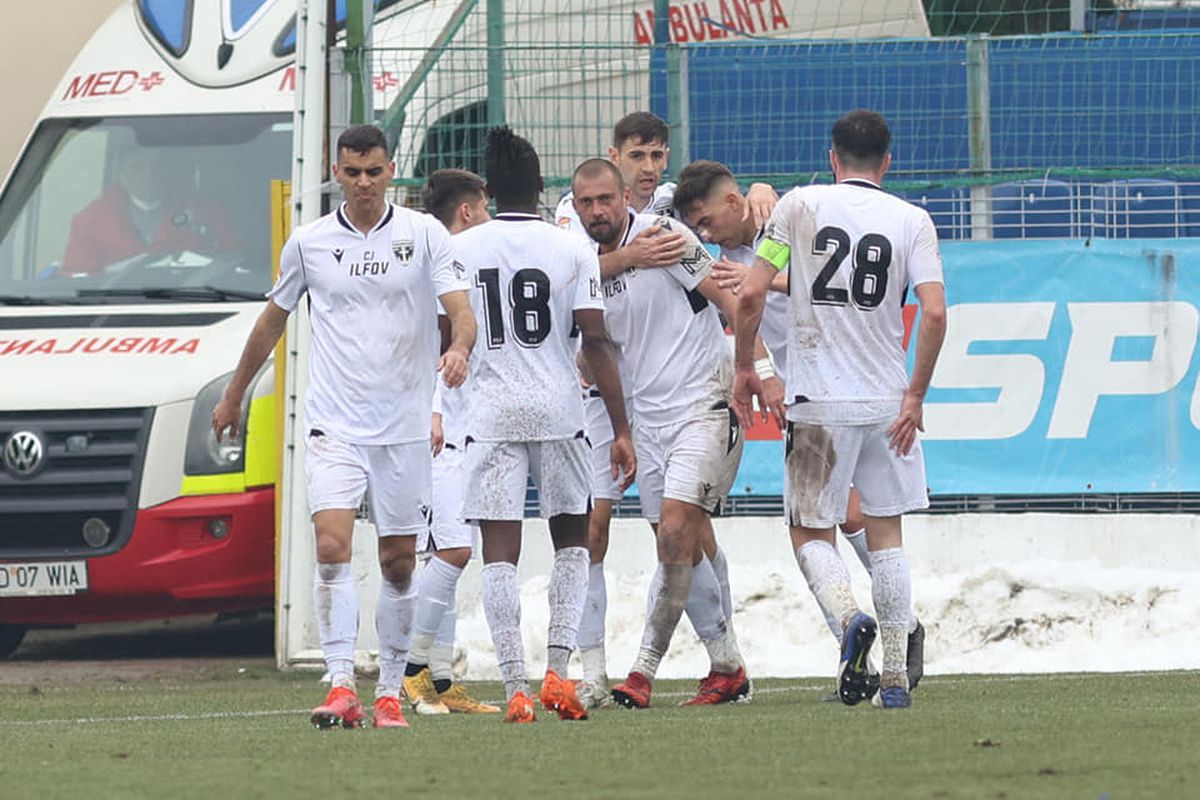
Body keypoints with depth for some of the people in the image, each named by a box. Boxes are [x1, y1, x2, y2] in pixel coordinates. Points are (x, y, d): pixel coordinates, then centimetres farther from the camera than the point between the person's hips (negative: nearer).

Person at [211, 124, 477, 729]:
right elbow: (272, 321, 18)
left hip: (404, 424, 0)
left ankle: (390, 692, 17)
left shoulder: (424, 235, 0)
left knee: (398, 563, 6)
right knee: (332, 548, -17)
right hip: (334, 423, 0)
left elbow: (461, 311, -7)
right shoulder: (308, 243, 4)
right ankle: (341, 687, -21)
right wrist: (234, 395, 26)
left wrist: (458, 349, -30)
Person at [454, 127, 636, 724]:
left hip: (490, 412, 0)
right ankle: (557, 670, 3)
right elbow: (596, 343, -5)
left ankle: (515, 689, -9)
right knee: (572, 540, 16)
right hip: (559, 410, 0)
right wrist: (620, 431, -1)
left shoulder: (460, 250, 2)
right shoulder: (573, 251, -2)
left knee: (500, 550, 0)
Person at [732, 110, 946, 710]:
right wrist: (915, 395, -1)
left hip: (819, 403, -2)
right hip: (888, 401, 2)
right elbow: (934, 313, -9)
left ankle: (849, 616, -23)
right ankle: (895, 677, 8)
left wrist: (745, 368, 9)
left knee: (811, 534, 8)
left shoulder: (800, 205, 0)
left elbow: (751, 295, -4)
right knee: (886, 532, 12)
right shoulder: (912, 221, 2)